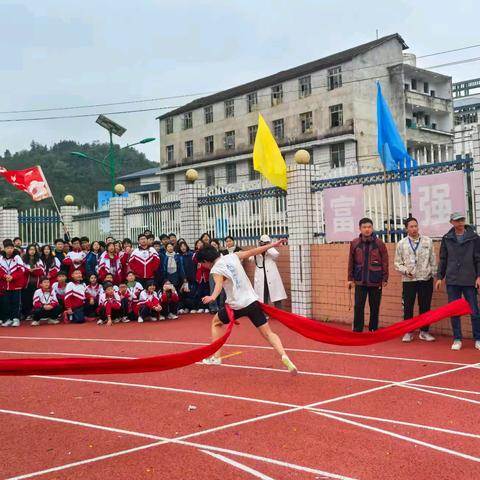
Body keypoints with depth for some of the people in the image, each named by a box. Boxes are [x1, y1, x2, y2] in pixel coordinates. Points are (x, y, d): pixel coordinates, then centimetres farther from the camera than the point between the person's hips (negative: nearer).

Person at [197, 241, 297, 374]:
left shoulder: (216, 270, -9)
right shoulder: (232, 256, 7)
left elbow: (219, 284, -31)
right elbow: (253, 251, 11)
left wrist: (212, 297, -50)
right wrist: (272, 245, 20)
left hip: (237, 306, -4)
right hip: (252, 301, 4)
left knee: (216, 322, 24)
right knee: (268, 333, 4)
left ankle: (216, 357, 21)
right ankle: (284, 356, -20)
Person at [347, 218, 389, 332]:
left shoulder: (379, 243, -4)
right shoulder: (354, 243, -1)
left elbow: (385, 262, -2)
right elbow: (351, 262, 2)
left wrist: (385, 279, -5)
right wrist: (350, 278, 1)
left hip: (376, 281, -1)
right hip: (360, 281, 1)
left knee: (375, 308, 8)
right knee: (358, 306, 0)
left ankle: (373, 330, 21)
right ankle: (357, 331, 8)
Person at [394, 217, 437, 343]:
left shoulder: (428, 241, 2)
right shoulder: (401, 244, 0)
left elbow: (433, 261, 5)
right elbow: (397, 263, 4)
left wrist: (434, 276, 3)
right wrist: (405, 270, -14)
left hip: (426, 279, 1)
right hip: (408, 280, 0)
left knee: (425, 306, 7)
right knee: (408, 307, 4)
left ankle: (424, 331, 19)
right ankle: (408, 332, 15)